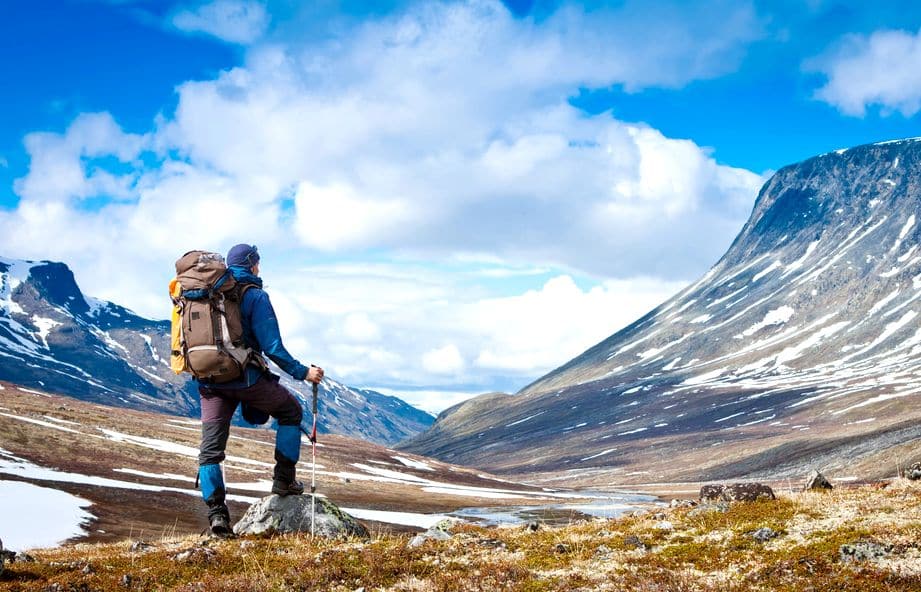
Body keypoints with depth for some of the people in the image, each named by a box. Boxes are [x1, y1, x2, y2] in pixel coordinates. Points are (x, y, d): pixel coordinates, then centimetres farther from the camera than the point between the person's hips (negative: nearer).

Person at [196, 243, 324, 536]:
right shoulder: (255, 296, -6)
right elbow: (272, 346, -13)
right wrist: (303, 372, -5)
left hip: (210, 381, 5)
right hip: (246, 378, -5)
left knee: (210, 449, 6)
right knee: (291, 411, 19)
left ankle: (216, 512, -5)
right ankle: (284, 479, 15)